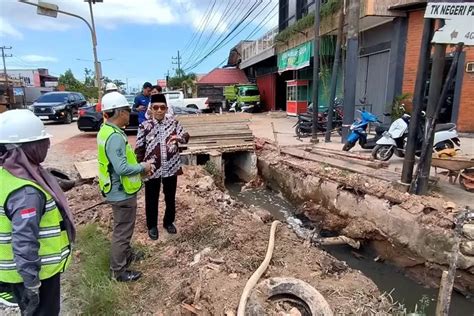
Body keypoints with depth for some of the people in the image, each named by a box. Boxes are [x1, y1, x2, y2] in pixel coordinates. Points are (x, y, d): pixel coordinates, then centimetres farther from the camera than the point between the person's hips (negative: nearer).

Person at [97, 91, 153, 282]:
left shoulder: (106, 130, 6)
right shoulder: (115, 136, -27)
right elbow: (122, 168, -31)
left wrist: (139, 166, 8)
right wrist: (143, 167, -16)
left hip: (117, 190, 10)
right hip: (121, 192, -10)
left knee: (123, 228, 26)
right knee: (122, 231, 5)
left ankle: (127, 255, 44)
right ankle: (119, 270, 21)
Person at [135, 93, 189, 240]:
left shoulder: (173, 122, -1)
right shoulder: (144, 126, -6)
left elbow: (186, 136, -7)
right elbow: (139, 149, -2)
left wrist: (179, 137, -30)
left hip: (171, 168, 2)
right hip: (152, 169, -2)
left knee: (170, 198, 17)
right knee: (152, 199, 12)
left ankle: (169, 222, 39)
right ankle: (152, 225, 33)